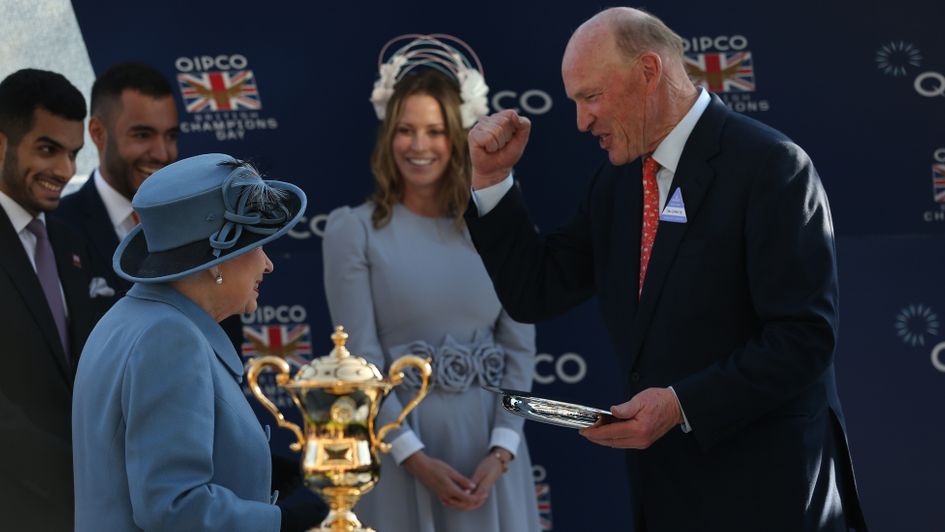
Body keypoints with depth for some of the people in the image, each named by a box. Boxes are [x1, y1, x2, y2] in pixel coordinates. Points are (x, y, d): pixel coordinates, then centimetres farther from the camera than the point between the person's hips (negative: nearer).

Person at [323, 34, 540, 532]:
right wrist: (415, 458, -15)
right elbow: (360, 358, -7)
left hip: (489, 440, 2)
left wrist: (502, 451, -8)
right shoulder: (354, 230, -3)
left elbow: (519, 346, 3)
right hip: (398, 442, -2)